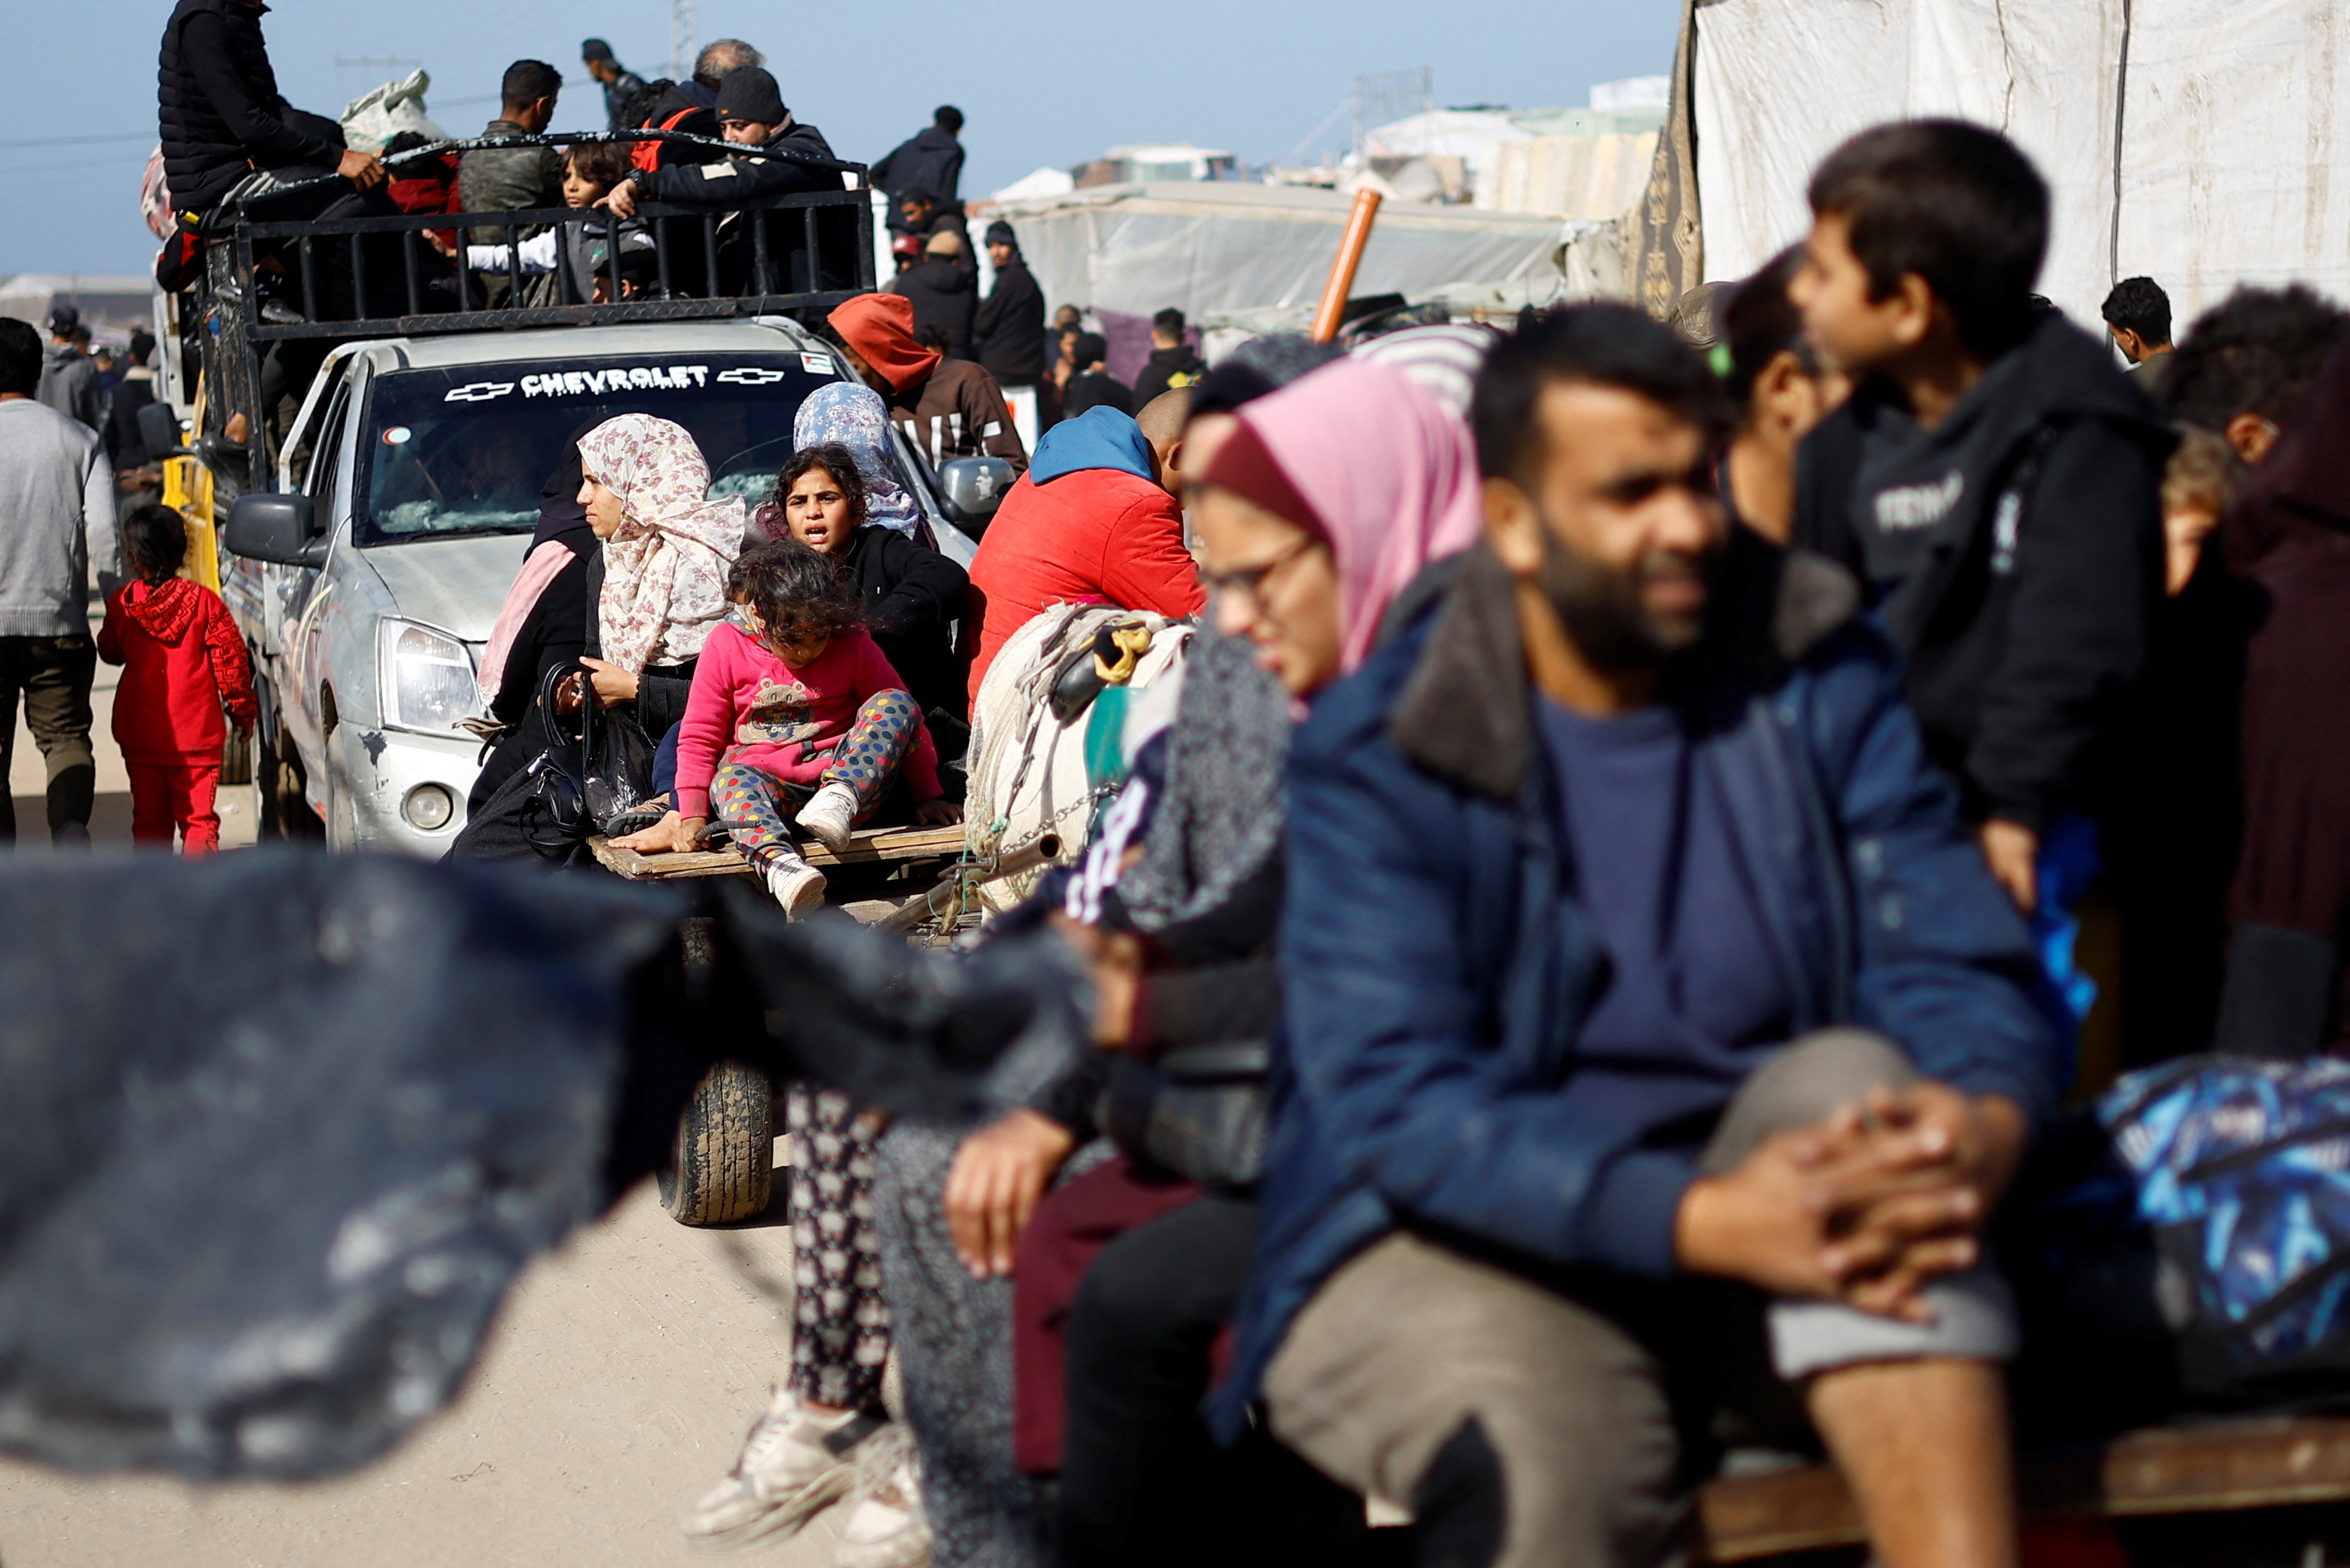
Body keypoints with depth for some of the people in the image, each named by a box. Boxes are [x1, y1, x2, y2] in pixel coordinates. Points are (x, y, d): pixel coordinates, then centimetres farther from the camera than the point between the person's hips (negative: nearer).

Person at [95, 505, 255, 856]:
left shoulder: (121, 603, -3)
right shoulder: (204, 601, -7)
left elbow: (110, 652, 13)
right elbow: (230, 659, -2)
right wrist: (242, 709, 9)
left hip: (139, 734, 2)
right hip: (196, 733, -2)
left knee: (149, 819, 12)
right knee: (198, 815, 2)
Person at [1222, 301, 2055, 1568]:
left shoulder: (1818, 679, 3)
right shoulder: (1374, 753, -8)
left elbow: (1955, 962, -3)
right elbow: (1397, 1097, -19)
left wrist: (1984, 1119, -29)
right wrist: (1706, 1222, -32)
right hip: (1470, 1237, -4)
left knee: (1849, 1079, -29)